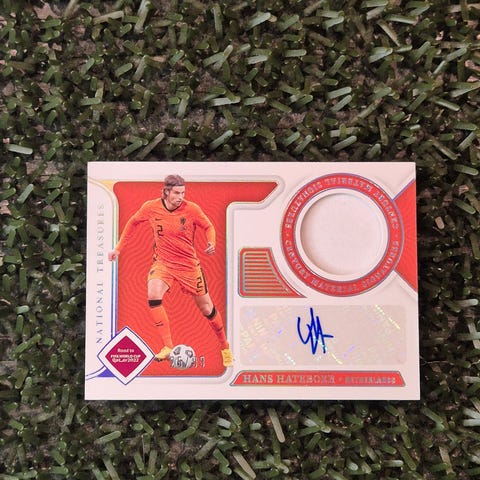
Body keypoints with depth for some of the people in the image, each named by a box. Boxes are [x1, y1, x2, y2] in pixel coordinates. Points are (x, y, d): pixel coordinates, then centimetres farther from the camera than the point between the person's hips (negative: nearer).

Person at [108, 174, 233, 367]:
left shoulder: (192, 209, -16)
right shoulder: (151, 207, -11)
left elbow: (209, 227, -1)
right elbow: (133, 222, 8)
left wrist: (211, 243, -22)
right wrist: (119, 248, 7)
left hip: (189, 264, -1)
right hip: (162, 262, 1)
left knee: (206, 309, 6)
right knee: (153, 296, -28)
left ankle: (225, 347, 31)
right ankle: (168, 347, -16)